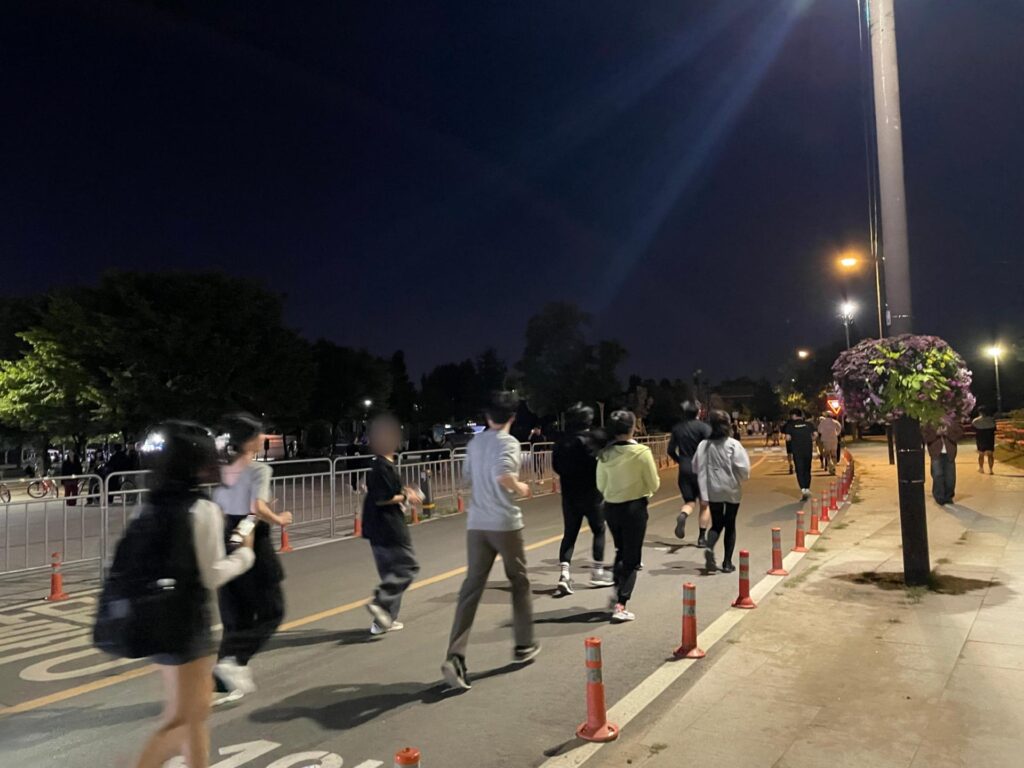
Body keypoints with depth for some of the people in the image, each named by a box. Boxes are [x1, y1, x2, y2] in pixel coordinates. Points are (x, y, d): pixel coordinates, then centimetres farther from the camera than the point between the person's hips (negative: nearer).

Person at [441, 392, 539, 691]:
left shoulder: (475, 442, 10)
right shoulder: (508, 442, -10)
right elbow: (503, 475, -27)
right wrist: (520, 488, -10)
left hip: (476, 524, 5)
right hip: (505, 523, -5)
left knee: (471, 588, 2)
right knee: (519, 582, 16)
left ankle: (455, 656, -9)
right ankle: (524, 646, 27)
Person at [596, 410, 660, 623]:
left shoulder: (605, 454, -4)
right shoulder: (642, 452, -15)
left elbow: (601, 486, 3)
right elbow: (654, 485, -9)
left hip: (611, 507, 4)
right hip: (634, 507, -4)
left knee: (621, 551, 25)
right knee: (632, 558, 6)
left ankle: (617, 593, 26)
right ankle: (620, 606, 0)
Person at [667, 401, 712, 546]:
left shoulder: (677, 428, 6)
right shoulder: (704, 427, -8)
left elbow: (671, 450, 9)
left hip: (684, 470, 3)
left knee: (690, 501, 14)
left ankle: (682, 516, -20)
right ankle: (702, 537, 10)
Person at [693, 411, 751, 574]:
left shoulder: (704, 445, -4)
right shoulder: (733, 444, -12)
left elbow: (696, 467, 2)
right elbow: (742, 466, -15)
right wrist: (744, 477, 6)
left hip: (712, 490, 2)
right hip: (732, 490, -2)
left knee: (716, 524, 13)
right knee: (730, 525, 12)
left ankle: (710, 548, -16)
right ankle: (727, 563, 14)